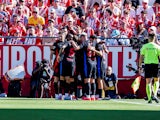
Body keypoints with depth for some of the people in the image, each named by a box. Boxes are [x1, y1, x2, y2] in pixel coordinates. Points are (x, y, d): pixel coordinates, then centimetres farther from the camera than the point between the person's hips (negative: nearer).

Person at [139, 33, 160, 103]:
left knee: (148, 82, 4)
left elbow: (141, 57, 1)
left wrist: (139, 66, 6)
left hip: (147, 64, 0)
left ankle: (149, 98, -3)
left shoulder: (144, 46, 3)